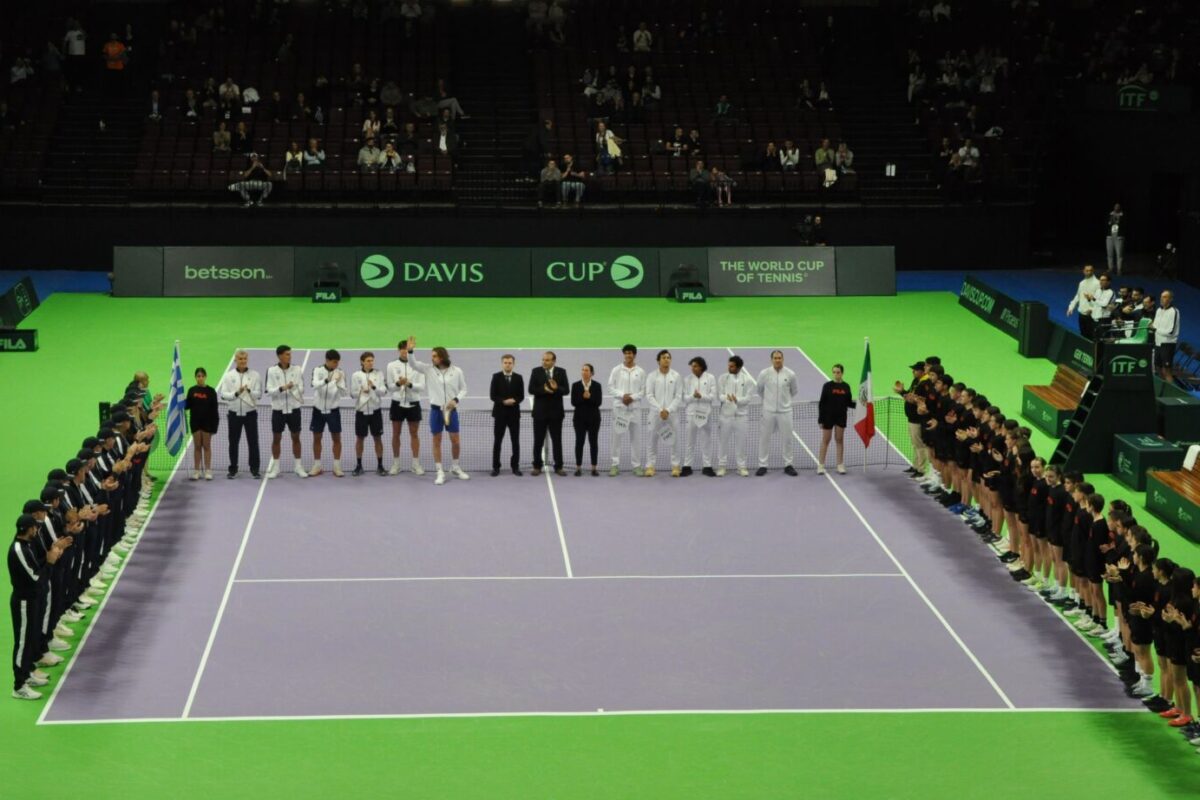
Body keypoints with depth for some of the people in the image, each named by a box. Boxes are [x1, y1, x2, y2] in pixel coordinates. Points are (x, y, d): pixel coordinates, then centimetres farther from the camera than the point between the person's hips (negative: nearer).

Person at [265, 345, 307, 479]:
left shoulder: (297, 370, -1)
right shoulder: (272, 371, -5)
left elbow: (301, 388, 3)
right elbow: (269, 391, -9)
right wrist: (282, 388, -24)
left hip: (294, 409, 1)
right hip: (278, 409, -1)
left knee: (296, 437, 8)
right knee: (276, 438, 7)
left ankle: (298, 466, 19)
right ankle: (275, 467, 18)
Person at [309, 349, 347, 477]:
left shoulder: (340, 373, -6)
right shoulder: (318, 370, -8)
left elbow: (345, 394, -11)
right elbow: (315, 384, -26)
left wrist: (339, 383, -30)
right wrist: (327, 380, -43)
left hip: (333, 410, 0)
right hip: (318, 409, 0)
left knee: (336, 438, 2)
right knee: (317, 438, 7)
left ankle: (337, 467, 11)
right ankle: (317, 466, 16)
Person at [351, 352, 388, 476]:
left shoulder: (379, 374, 1)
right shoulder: (356, 375, -1)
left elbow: (384, 391, -5)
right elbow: (353, 393, 1)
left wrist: (374, 387, -23)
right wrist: (361, 391, -19)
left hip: (375, 410, 0)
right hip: (361, 410, 0)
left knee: (378, 438, 4)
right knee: (359, 438, 6)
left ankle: (380, 466, 11)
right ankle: (358, 465, 16)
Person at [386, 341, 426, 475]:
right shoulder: (392, 366, 0)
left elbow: (421, 386, -6)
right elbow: (390, 386, 0)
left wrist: (409, 384, -25)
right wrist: (398, 383, -22)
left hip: (413, 403, 0)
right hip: (397, 403, 1)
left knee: (414, 434, 5)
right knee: (396, 434, 6)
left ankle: (416, 464, 10)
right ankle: (395, 464, 14)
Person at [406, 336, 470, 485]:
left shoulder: (457, 372, -3)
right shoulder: (429, 369, 0)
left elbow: (463, 389, 4)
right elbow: (414, 364, -7)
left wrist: (456, 400, -13)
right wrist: (411, 351, -25)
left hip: (451, 410, -1)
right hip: (436, 410, 1)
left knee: (455, 441, 5)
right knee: (437, 441, 3)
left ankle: (455, 468, 26)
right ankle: (440, 473, 9)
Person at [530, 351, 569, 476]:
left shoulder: (561, 372, 2)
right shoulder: (536, 372, 1)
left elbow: (566, 390, -5)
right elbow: (531, 390, -7)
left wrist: (556, 389, -24)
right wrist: (544, 390, -22)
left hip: (556, 411, 0)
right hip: (540, 411, 0)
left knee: (557, 440, 4)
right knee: (538, 441, 4)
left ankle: (558, 467, 9)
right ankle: (537, 466, 12)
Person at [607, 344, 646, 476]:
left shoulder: (640, 372, 5)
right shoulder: (616, 370, 3)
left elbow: (643, 391, 3)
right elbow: (610, 388, 1)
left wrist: (632, 397, -12)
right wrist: (622, 395, -14)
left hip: (635, 407, 1)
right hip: (619, 407, 0)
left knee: (636, 437, 2)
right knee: (616, 436, -2)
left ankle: (637, 465, 8)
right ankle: (615, 465, 3)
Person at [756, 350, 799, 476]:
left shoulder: (790, 374, -5)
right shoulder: (764, 374, -6)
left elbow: (794, 391, 12)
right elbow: (760, 390, 12)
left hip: (785, 411, 0)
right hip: (768, 411, 0)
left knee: (787, 438, 5)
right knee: (764, 438, 3)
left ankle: (788, 464, 18)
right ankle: (762, 465, 12)